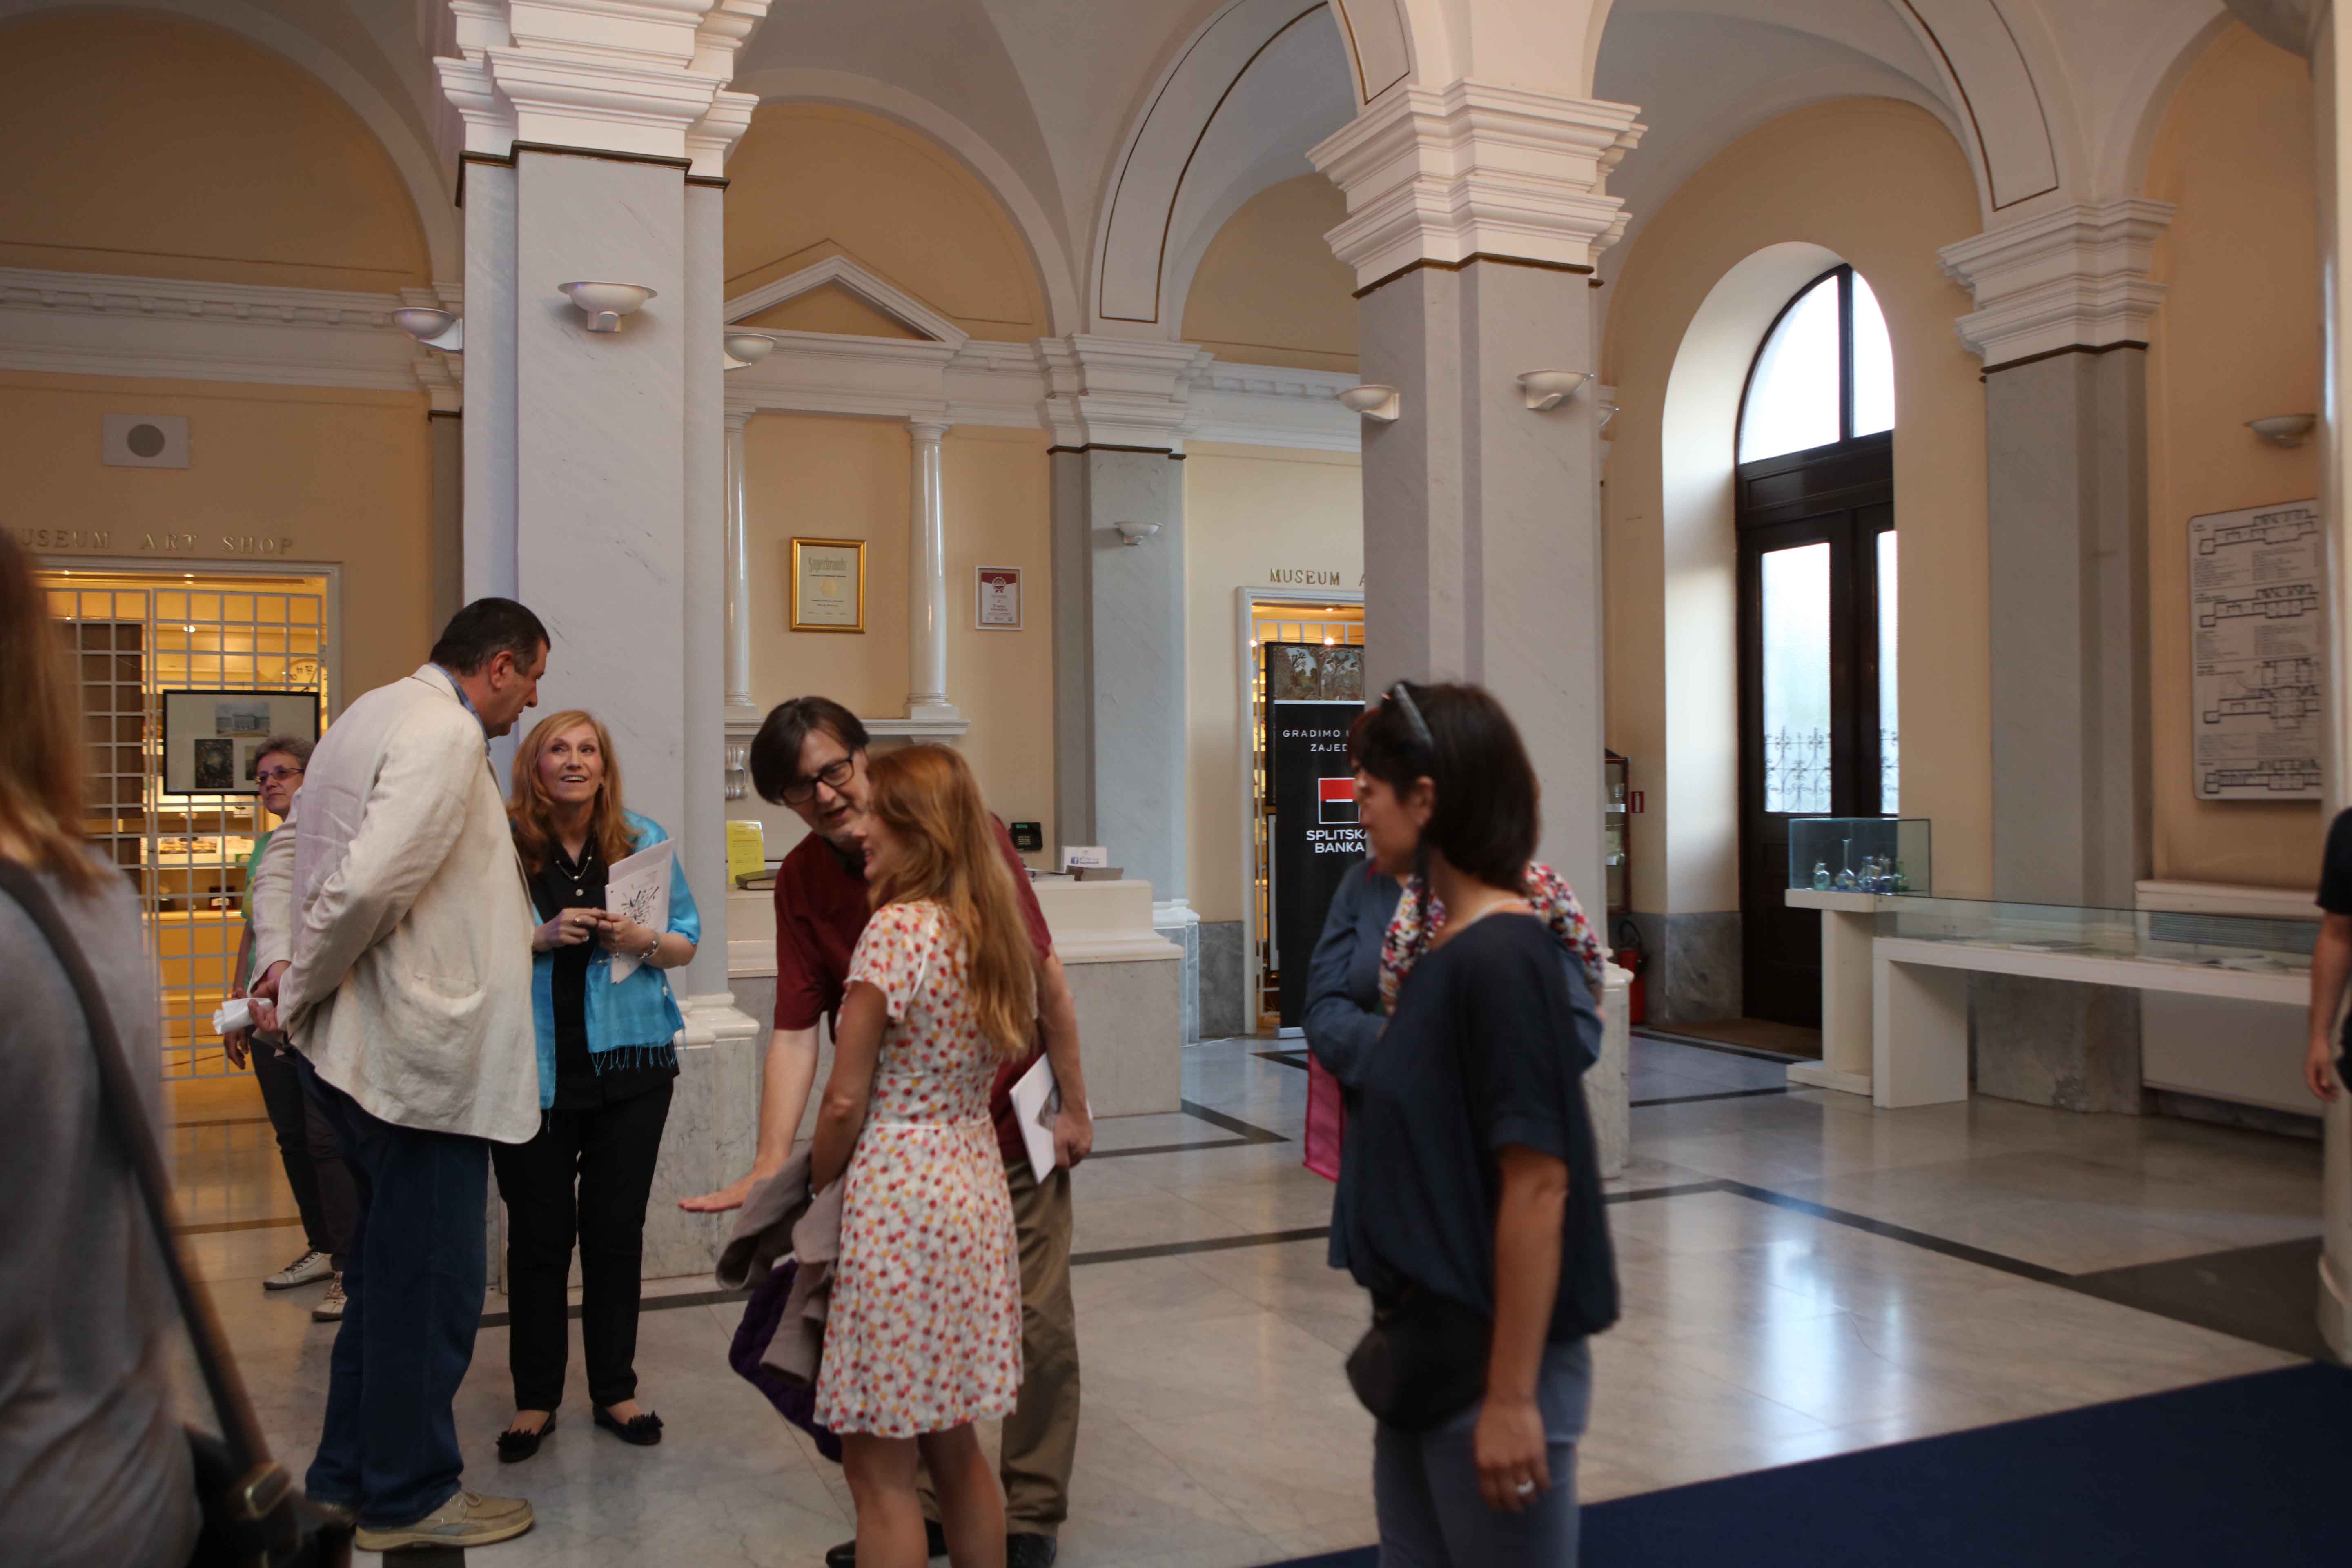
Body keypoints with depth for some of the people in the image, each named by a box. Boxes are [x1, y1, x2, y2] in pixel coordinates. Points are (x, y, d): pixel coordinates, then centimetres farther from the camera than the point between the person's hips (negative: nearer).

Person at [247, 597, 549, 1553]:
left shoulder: (375, 715, 16)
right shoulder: (446, 733, -17)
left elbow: (284, 857, 20)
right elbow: (368, 883, -28)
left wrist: (279, 962, 7)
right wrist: (306, 985, -13)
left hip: (360, 1047, 10)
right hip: (420, 1054, -10)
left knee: (389, 1267, 21)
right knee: (432, 1277, 3)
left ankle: (350, 1475, 34)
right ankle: (408, 1499, 18)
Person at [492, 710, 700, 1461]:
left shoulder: (644, 841, 5)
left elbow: (688, 941, 8)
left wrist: (644, 941, -12)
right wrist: (542, 938, -18)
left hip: (630, 1061, 2)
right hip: (535, 1068, -2)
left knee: (617, 1229, 9)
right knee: (539, 1234, 5)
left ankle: (614, 1390, 22)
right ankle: (535, 1398, 20)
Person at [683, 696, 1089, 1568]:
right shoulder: (801, 881, -7)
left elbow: (1044, 977, -10)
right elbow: (796, 1031, -10)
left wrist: (1074, 1106, -8)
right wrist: (769, 1168, -18)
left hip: (1008, 1120, -3)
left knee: (1036, 1324, 4)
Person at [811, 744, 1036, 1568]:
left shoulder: (894, 929, -16)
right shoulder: (994, 928, 7)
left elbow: (846, 1102, -14)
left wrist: (818, 1182, 3)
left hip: (899, 1194, -8)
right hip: (977, 1188, 8)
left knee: (879, 1465, 4)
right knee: (954, 1447, 20)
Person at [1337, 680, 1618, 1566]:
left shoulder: (1500, 957, -21)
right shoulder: (1447, 946, 6)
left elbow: (1537, 1184, -23)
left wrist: (1511, 1397, -21)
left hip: (1492, 1364, -9)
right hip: (1426, 1352, 9)